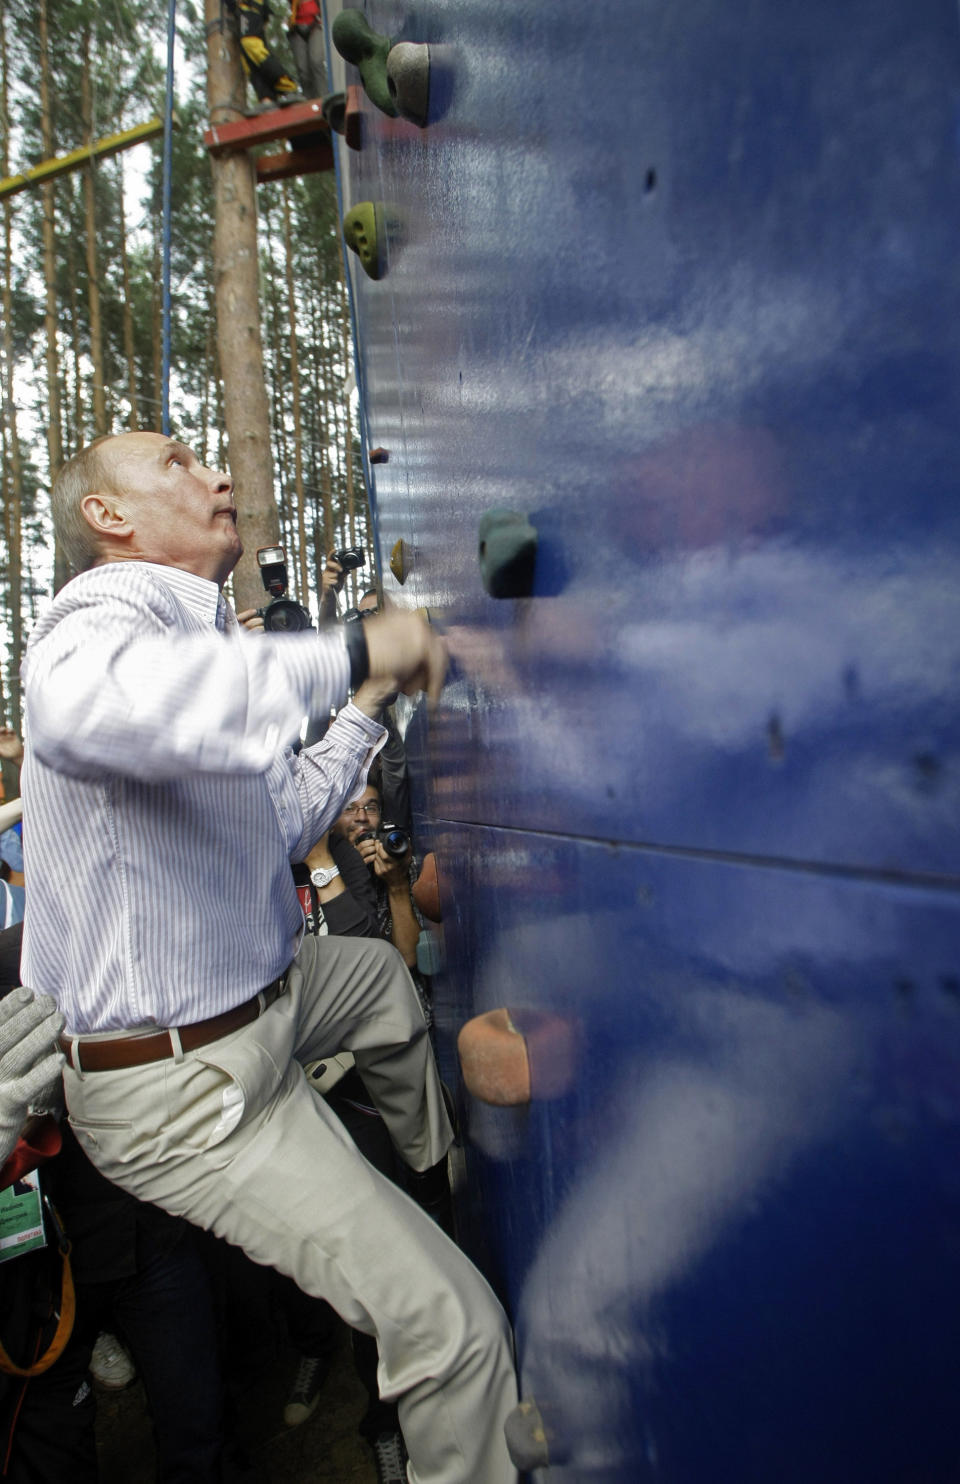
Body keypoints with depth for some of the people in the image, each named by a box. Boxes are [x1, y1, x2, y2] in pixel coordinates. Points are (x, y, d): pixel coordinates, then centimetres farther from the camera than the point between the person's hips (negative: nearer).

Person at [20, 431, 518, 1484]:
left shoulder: (198, 639, 13)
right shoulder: (111, 605, -18)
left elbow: (278, 824, 20)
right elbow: (76, 703, -47)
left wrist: (367, 708, 21)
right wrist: (346, 653, -41)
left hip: (254, 997, 10)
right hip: (183, 1089, -10)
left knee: (381, 971, 34)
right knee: (453, 1322, -11)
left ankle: (437, 1173, 55)